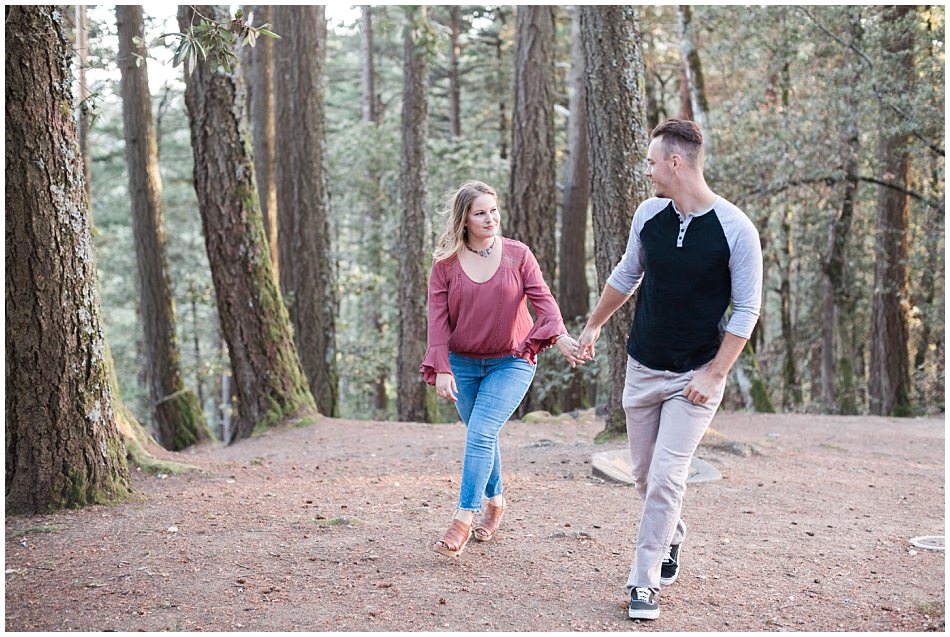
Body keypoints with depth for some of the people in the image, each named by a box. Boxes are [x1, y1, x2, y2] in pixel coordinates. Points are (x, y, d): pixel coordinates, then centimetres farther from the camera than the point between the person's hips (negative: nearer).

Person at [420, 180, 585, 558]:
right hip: (463, 363, 2)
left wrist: (559, 335, -30)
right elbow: (438, 318, -5)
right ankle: (495, 502, 36)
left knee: (481, 434, -16)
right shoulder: (445, 263, -3)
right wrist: (441, 370, -14)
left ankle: (463, 520, -15)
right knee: (481, 437, 13)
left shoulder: (518, 255, -4)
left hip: (511, 362, -2)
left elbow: (542, 298, -11)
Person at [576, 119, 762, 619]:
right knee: (644, 475, 13)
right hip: (642, 368, 5)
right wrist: (593, 326, 26)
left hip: (696, 376, -5)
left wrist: (713, 373, -14)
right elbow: (626, 276, 18)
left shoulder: (736, 229, -15)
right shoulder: (649, 214, 0)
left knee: (666, 479, -9)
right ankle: (671, 539, 39)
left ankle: (644, 583, 3)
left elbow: (746, 309, -9)